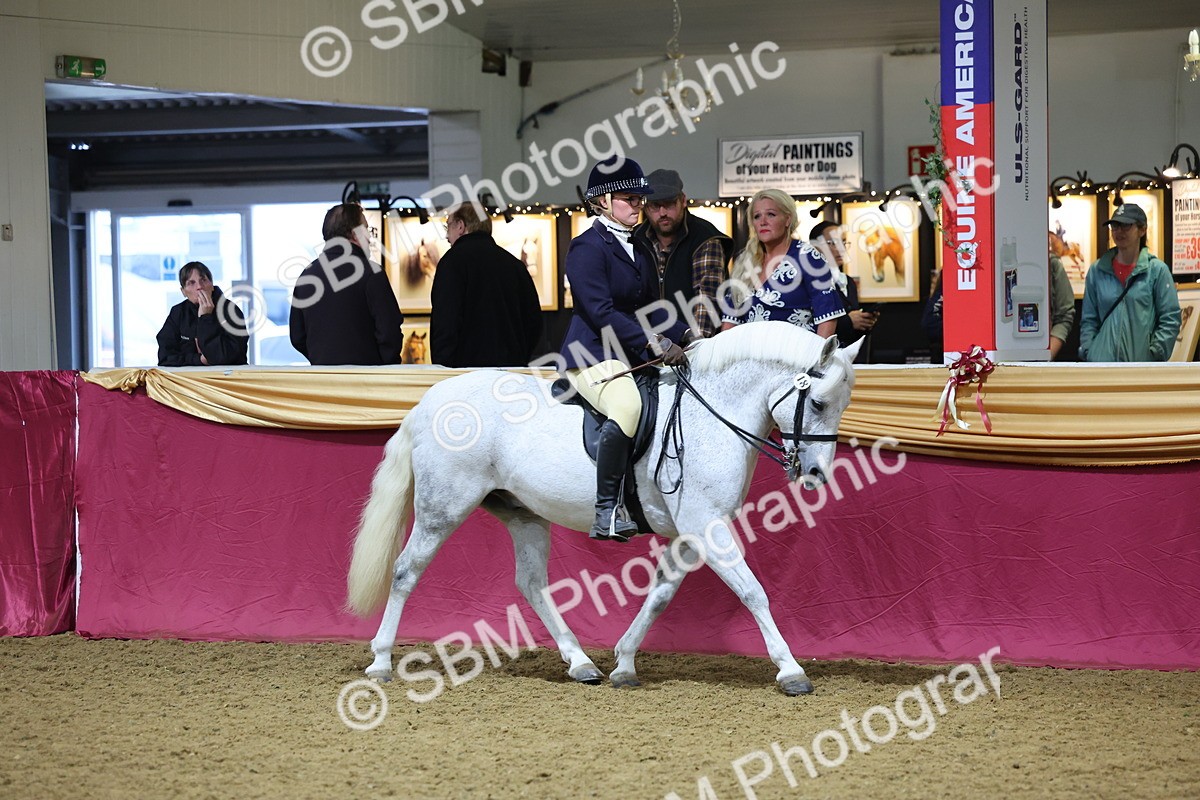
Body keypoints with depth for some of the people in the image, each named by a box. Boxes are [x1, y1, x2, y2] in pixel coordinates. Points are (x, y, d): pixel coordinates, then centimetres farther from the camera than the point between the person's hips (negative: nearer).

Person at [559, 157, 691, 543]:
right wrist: (655, 343, -25)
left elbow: (651, 307, 18)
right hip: (594, 355, -10)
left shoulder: (640, 248, 19)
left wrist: (683, 335, -1)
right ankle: (607, 512, -35)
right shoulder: (587, 247, -9)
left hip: (635, 356, 10)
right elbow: (601, 312, -18)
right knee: (628, 407, -36)